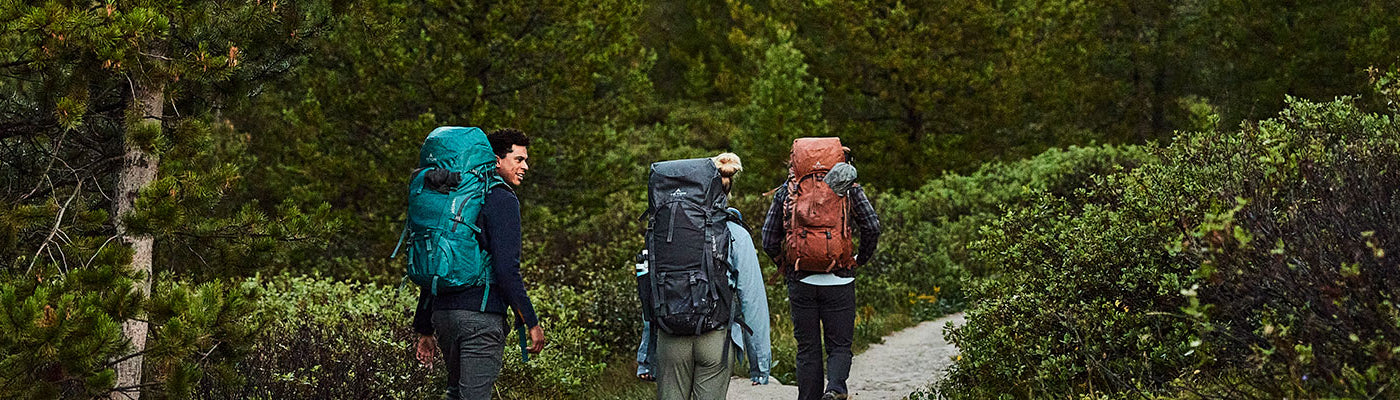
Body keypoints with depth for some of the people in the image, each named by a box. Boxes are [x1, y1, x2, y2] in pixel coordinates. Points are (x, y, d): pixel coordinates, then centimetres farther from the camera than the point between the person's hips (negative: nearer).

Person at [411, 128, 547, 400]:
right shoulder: (503, 200, -7)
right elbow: (506, 268, -17)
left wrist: (425, 329, 22)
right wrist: (531, 322, -11)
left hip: (442, 313, 8)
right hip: (480, 315, -8)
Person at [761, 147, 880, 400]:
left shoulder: (786, 191, 4)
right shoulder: (848, 187, 0)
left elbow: (769, 241, 3)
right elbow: (872, 227, -6)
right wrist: (860, 259, 9)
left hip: (800, 282, 1)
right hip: (838, 282, -1)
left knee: (807, 350, 11)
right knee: (839, 346, 6)